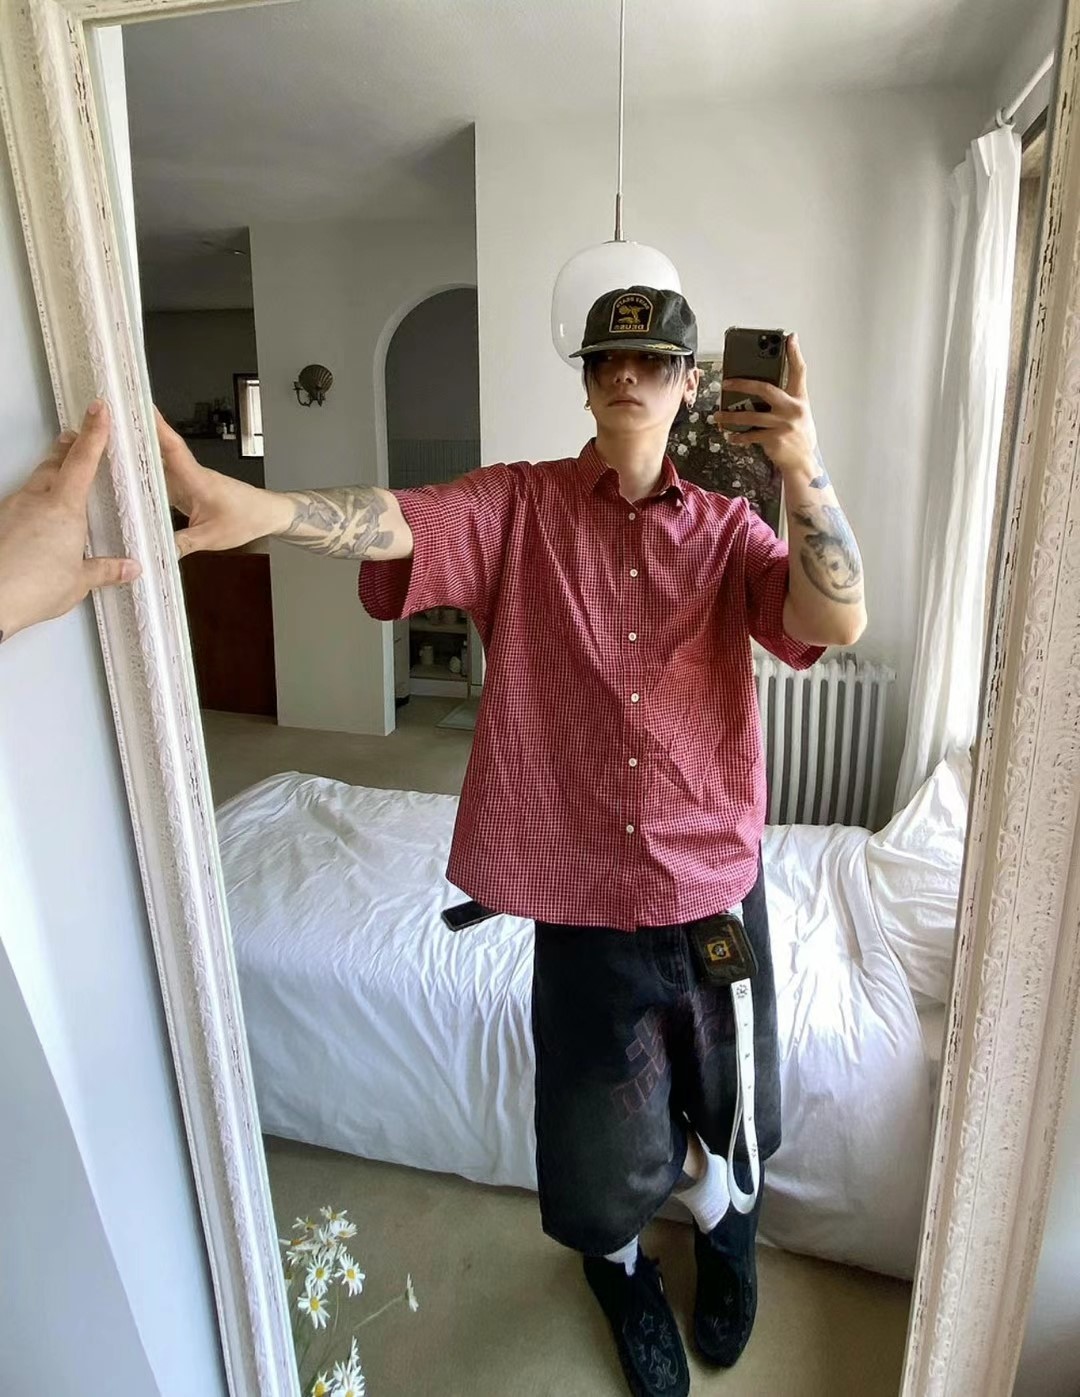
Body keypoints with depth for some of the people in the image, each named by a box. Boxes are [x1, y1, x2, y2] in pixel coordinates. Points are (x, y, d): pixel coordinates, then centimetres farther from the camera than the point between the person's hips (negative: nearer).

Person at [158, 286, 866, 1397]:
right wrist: (254, 507, -41)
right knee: (603, 1140, 19)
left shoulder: (726, 531, 0)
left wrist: (803, 471, -31)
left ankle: (723, 1227, 61)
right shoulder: (519, 505, -4)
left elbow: (838, 620, -16)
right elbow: (403, 522, -22)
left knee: (728, 1112, 25)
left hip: (715, 897, 2)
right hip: (581, 903, -1)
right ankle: (620, 1263, 55)